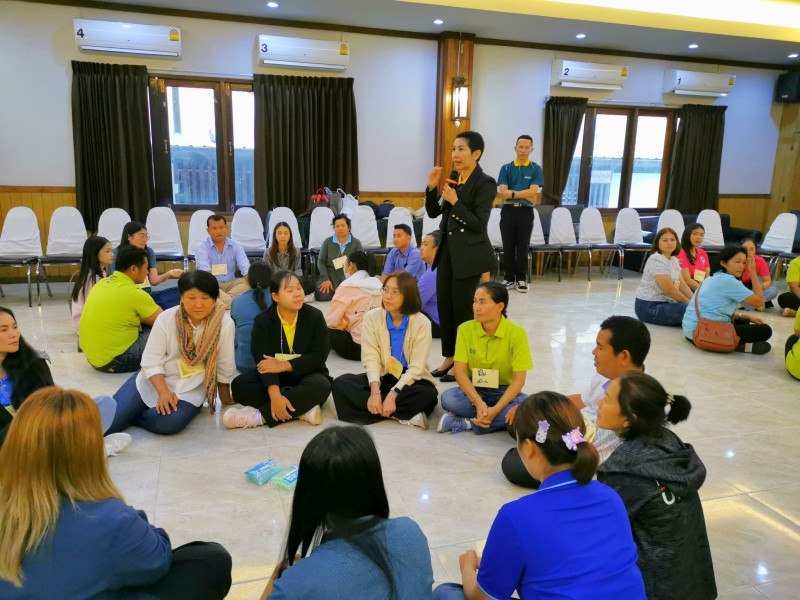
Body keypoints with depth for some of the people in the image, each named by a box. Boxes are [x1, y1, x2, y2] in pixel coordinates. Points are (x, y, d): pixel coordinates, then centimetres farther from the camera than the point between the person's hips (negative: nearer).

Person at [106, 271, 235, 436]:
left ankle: (130, 414, -1)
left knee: (168, 422, -29)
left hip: (191, 390, 0)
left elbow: (225, 366, -5)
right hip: (154, 381, 0)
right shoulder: (166, 318, -10)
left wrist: (225, 398, 6)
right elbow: (151, 361, -9)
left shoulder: (225, 324, -15)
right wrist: (164, 392, -23)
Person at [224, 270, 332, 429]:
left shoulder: (315, 316, -7)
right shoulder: (262, 321, -7)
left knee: (321, 385, -35)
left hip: (305, 375, -1)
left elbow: (319, 356, -13)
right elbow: (263, 361, -20)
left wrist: (283, 365, -23)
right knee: (239, 385, -25)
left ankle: (260, 416, -36)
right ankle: (302, 408, -32)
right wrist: (275, 395, -36)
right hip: (275, 378, 1)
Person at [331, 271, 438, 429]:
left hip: (410, 380, -3)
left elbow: (416, 368, -15)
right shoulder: (372, 317, -4)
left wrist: (393, 394, -27)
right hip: (381, 378, 3)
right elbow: (371, 359, -12)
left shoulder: (422, 323, -10)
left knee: (428, 394, -35)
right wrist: (375, 391, -28)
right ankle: (403, 415, -26)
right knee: (340, 384, -22)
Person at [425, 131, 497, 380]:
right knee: (444, 306, 12)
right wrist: (432, 188, -3)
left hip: (469, 255, -7)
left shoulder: (485, 183, -13)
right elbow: (433, 213, 11)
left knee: (462, 308, 2)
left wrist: (455, 202, -22)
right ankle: (449, 356, 26)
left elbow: (479, 225, -17)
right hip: (448, 250, 8)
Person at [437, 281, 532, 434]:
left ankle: (468, 423, -25)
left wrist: (496, 409, -28)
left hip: (504, 392, -1)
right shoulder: (466, 329, -7)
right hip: (474, 391, 1)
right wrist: (477, 401, -28)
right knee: (448, 397, -29)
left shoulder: (517, 333, -13)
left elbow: (519, 379, -16)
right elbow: (460, 371, -12)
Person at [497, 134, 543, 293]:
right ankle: (509, 278, 14)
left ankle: (521, 279, 12)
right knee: (508, 246, 5)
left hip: (526, 211, -1)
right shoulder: (506, 168, 5)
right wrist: (526, 195, -9)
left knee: (523, 246, 4)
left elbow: (532, 192, -9)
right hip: (508, 210, 1)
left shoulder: (536, 169, 3)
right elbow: (503, 193, -6)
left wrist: (511, 193, -11)